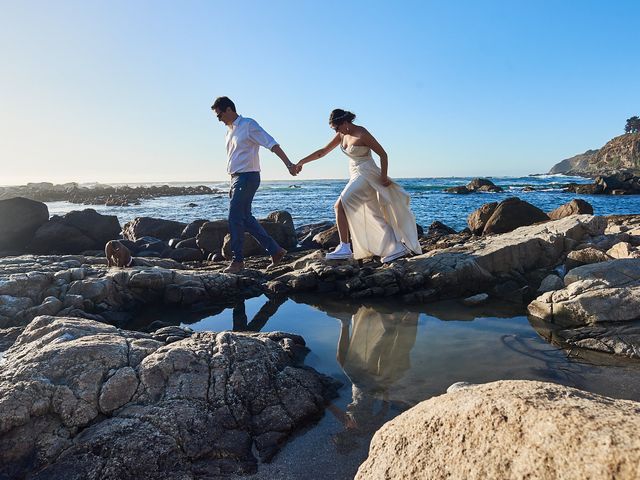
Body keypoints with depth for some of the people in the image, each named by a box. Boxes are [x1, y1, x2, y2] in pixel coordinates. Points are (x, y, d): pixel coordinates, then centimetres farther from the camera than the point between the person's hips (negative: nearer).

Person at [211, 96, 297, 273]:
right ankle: (275, 250, 17)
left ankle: (238, 260, -2)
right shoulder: (229, 131, 18)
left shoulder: (248, 125, -8)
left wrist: (288, 163, -25)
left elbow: (272, 144, -15)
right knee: (245, 218, 9)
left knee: (235, 217, -11)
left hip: (248, 177, -9)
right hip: (236, 178, 9)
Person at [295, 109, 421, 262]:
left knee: (340, 206, -16)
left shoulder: (362, 134, -16)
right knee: (375, 216, 9)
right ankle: (396, 248, 15)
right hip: (357, 177, 9)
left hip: (366, 176, -9)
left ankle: (345, 248, -14)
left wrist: (383, 177, -12)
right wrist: (302, 162, 13)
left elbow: (383, 154, -12)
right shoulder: (342, 135, 8)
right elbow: (323, 151, 14)